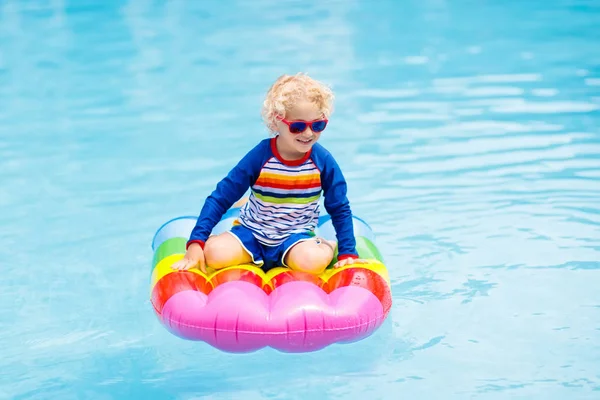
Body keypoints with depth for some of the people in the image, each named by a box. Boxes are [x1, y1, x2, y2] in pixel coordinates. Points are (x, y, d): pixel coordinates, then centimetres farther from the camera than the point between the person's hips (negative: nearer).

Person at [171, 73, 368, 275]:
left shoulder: (323, 161, -11)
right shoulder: (260, 156, -15)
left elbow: (340, 209, 2)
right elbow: (220, 199, -10)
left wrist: (348, 253, -6)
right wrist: (195, 242, -18)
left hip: (296, 237, 0)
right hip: (252, 233, 1)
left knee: (312, 260, -35)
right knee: (215, 252, -28)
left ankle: (328, 247, 3)